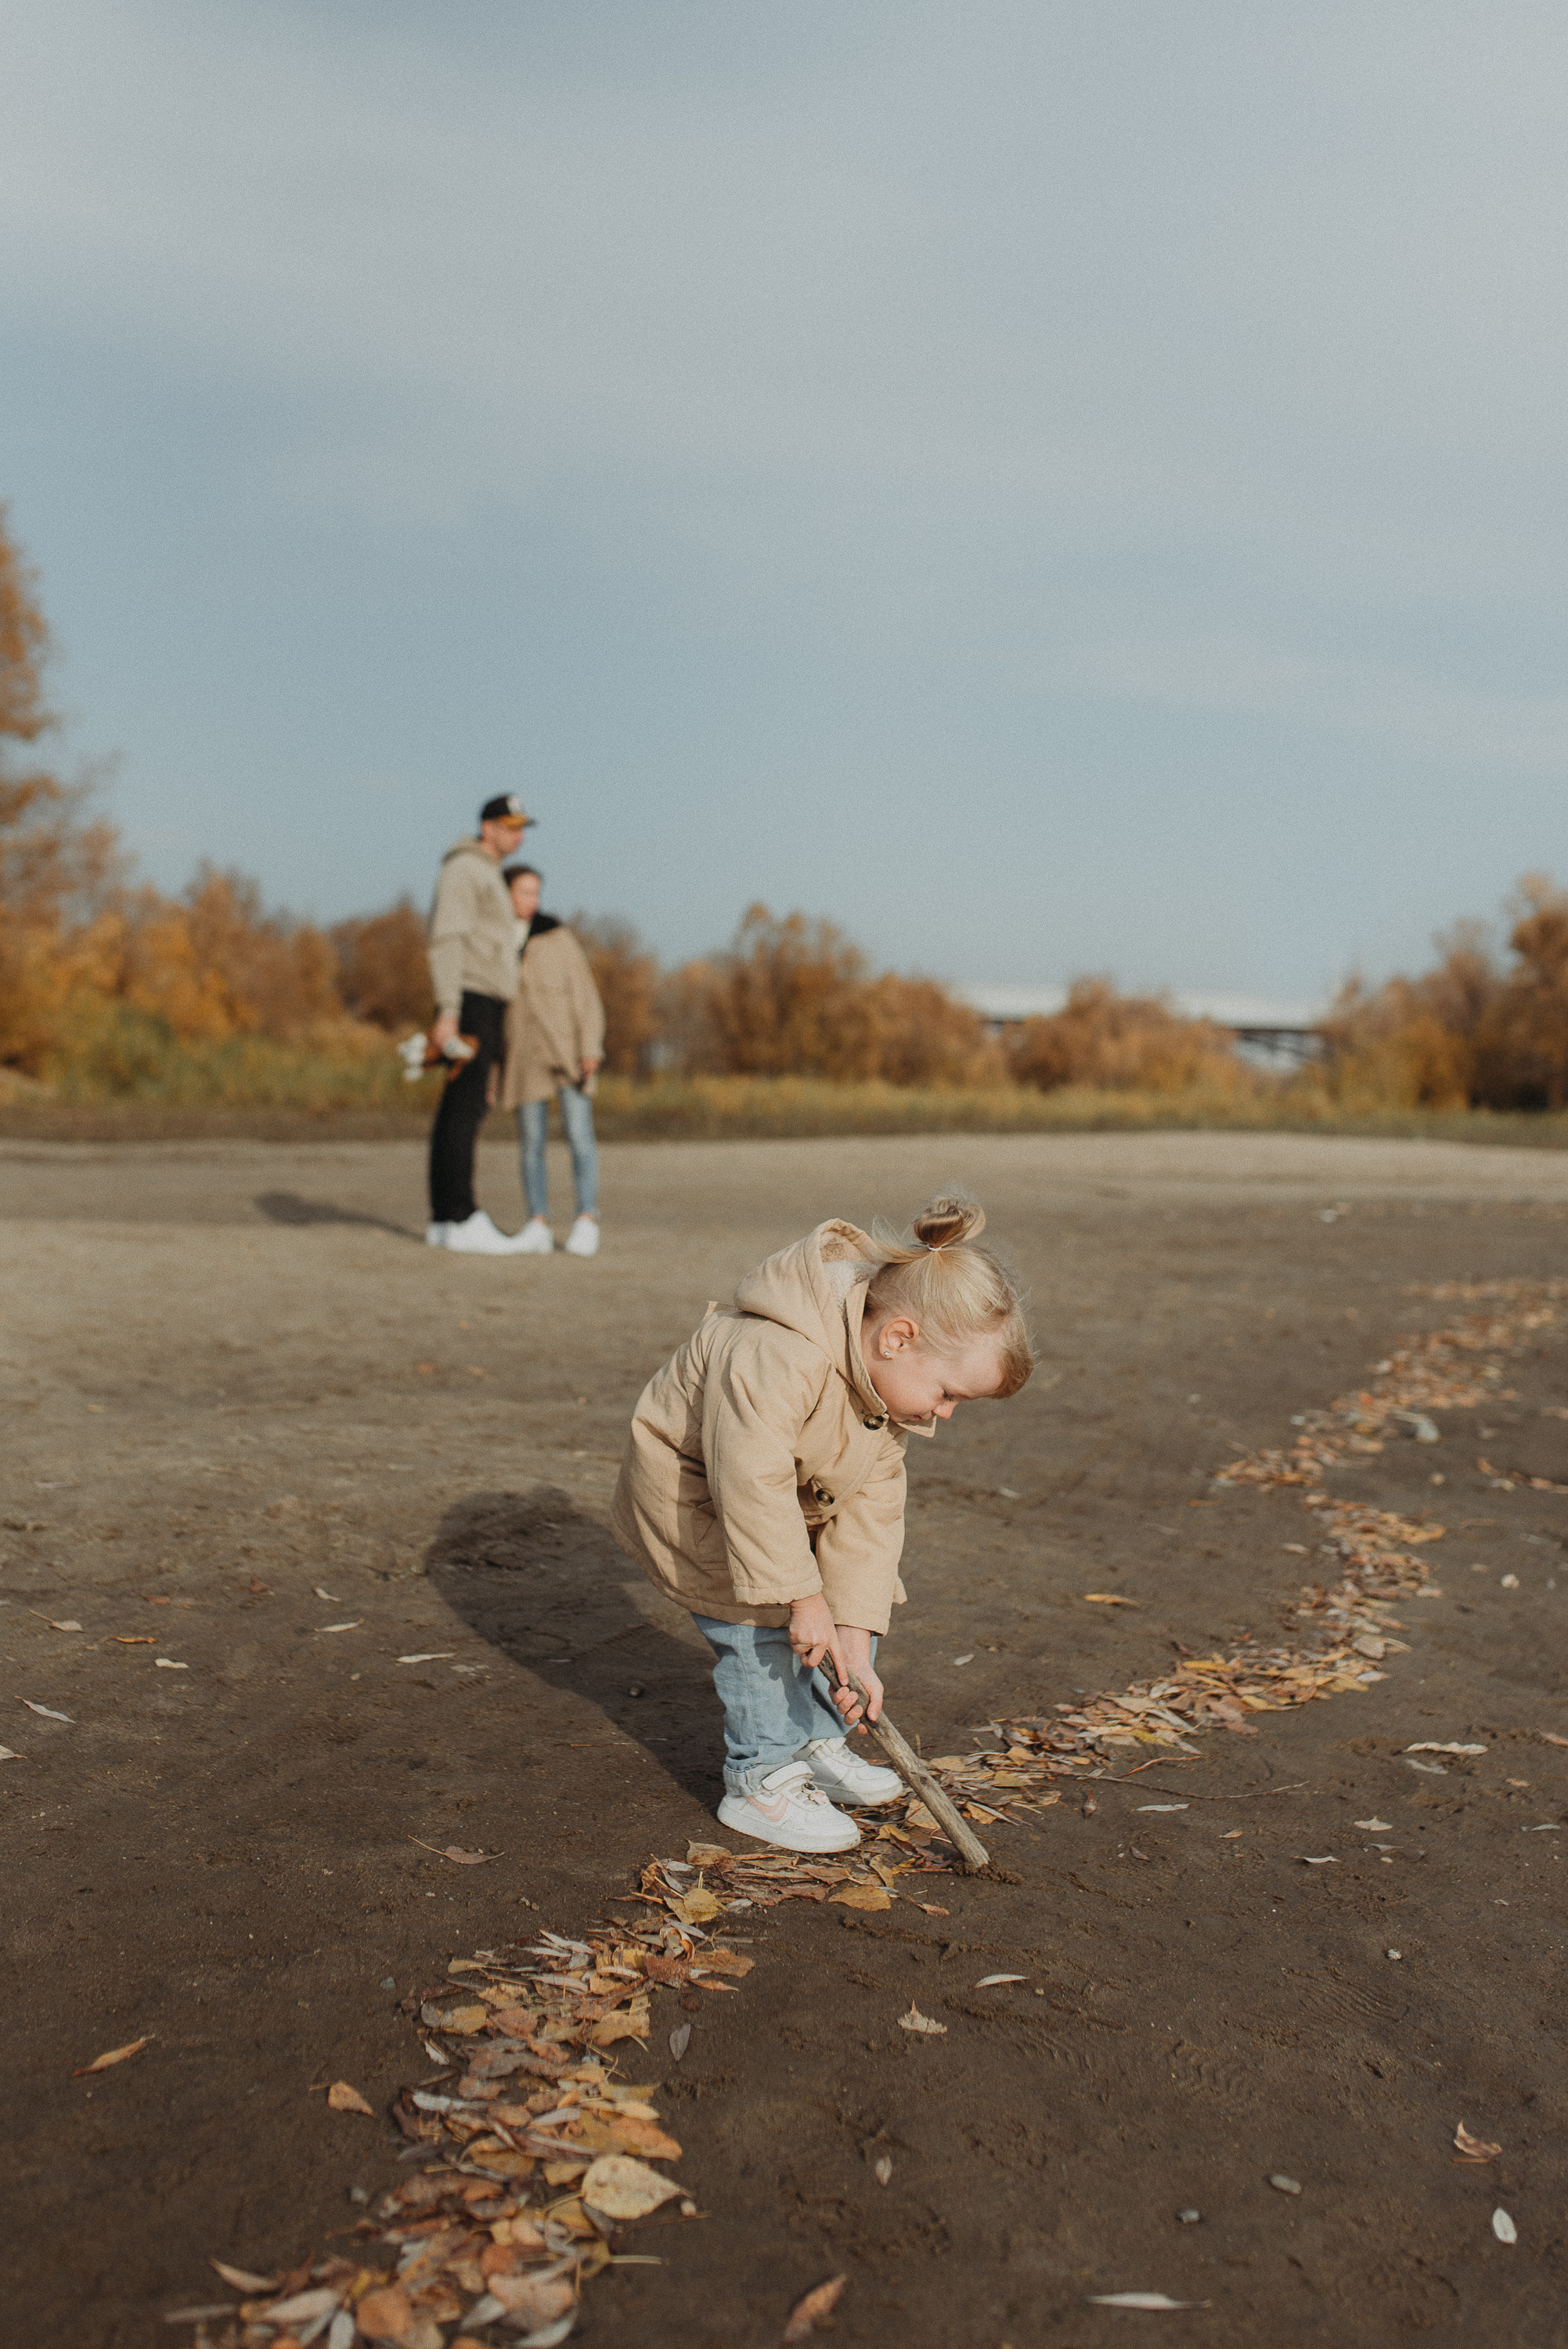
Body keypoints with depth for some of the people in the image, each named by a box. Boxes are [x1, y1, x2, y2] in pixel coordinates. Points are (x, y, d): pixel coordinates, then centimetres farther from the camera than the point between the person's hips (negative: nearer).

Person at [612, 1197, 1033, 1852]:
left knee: (860, 1604, 5)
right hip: (688, 1488, -8)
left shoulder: (893, 1391, -12)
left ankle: (817, 1746, 23)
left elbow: (870, 1510, -12)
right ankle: (761, 1782, 0)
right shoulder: (775, 1357, -41)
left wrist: (853, 1633, -18)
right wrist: (800, 1595, -34)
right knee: (762, 1620, -17)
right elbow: (753, 1481, -41)